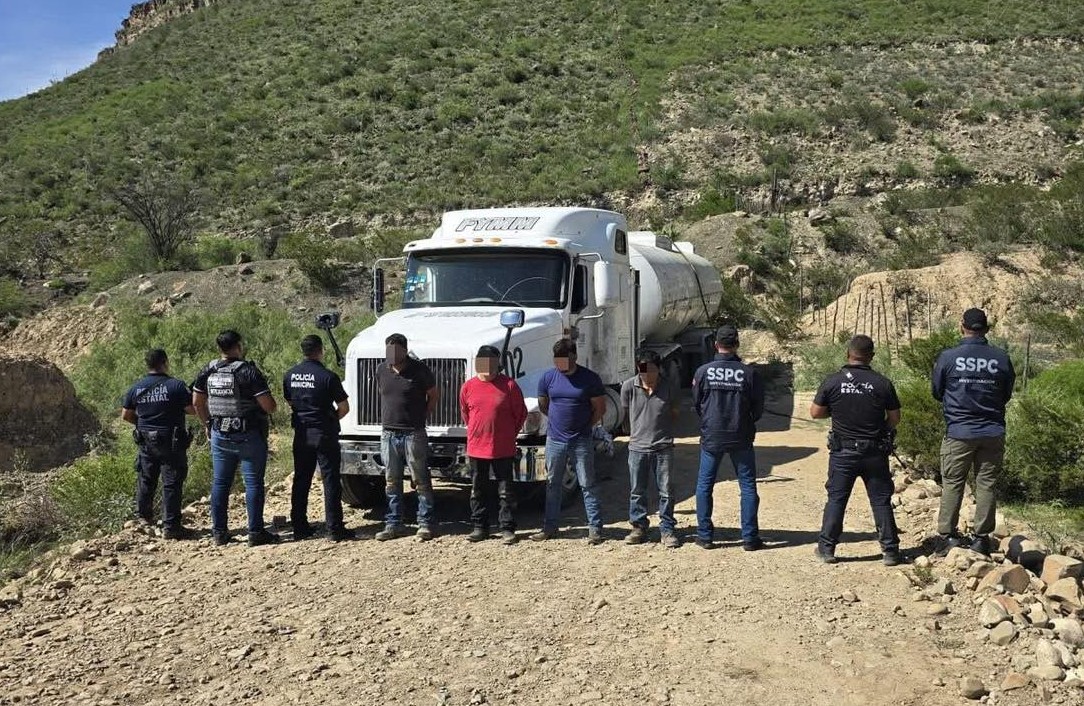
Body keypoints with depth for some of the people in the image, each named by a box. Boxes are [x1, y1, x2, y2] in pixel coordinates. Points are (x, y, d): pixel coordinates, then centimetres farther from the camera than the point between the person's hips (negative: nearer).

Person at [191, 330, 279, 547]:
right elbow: (269, 406, -17)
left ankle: (219, 532, 15)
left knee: (220, 483, 12)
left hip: (219, 435, 5)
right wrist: (270, 408, 6)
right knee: (253, 483, 0)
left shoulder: (208, 371, 4)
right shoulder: (248, 371, -14)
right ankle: (256, 533, 1)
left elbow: (197, 402, 11)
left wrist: (208, 424, 24)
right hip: (249, 436, -5)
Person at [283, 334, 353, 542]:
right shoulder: (328, 377, -14)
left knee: (301, 480, 12)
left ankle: (299, 527, 16)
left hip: (301, 434, 5)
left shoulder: (290, 375, 3)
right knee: (331, 481, 0)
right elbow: (344, 408, -10)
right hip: (324, 434, -5)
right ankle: (335, 528, -1)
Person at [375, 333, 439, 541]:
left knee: (421, 481, 1)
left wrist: (421, 416, 2)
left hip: (414, 433, -4)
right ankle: (393, 524, 16)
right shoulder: (381, 370, 5)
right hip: (389, 434, 4)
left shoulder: (419, 370, -8)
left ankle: (425, 524, 7)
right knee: (391, 482, 9)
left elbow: (434, 395, 4)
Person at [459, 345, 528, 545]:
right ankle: (479, 527, 22)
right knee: (478, 491, 11)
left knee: (506, 491, 3)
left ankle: (507, 528, 11)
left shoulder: (509, 385, -7)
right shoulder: (468, 387, 0)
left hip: (503, 449, -3)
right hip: (476, 448, 3)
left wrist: (509, 434, 8)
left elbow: (521, 413, 3)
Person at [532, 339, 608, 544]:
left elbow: (599, 408, 1)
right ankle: (550, 527, 20)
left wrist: (584, 426, 2)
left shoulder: (590, 379, -7)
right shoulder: (548, 377, 1)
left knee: (588, 486, 1)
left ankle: (595, 528, 6)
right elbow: (543, 406, 15)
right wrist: (559, 420, 11)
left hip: (582, 441, -3)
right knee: (552, 485, 11)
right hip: (555, 440, 3)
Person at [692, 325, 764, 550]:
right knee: (748, 486, 9)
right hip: (741, 439, 0)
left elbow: (696, 404, 4)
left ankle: (705, 536, 13)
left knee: (704, 486, 11)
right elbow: (758, 408, 0)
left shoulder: (703, 372, -8)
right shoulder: (748, 373, -9)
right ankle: (750, 538, 9)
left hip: (711, 437, 0)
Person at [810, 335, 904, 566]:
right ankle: (890, 551, 11)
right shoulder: (882, 383, -6)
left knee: (836, 499, 8)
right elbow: (894, 419, 1)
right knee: (881, 501, 7)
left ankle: (827, 548, 11)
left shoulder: (833, 381, -7)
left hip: (843, 452, 0)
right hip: (875, 453, 0)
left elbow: (815, 413, -1)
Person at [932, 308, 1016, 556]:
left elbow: (937, 393, 5)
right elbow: (1007, 395, 10)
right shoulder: (1001, 358, -3)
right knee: (986, 485, 7)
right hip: (993, 431, 2)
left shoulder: (948, 357, -8)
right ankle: (982, 538, 10)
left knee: (952, 484, 7)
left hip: (959, 431, -1)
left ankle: (947, 535, 7)